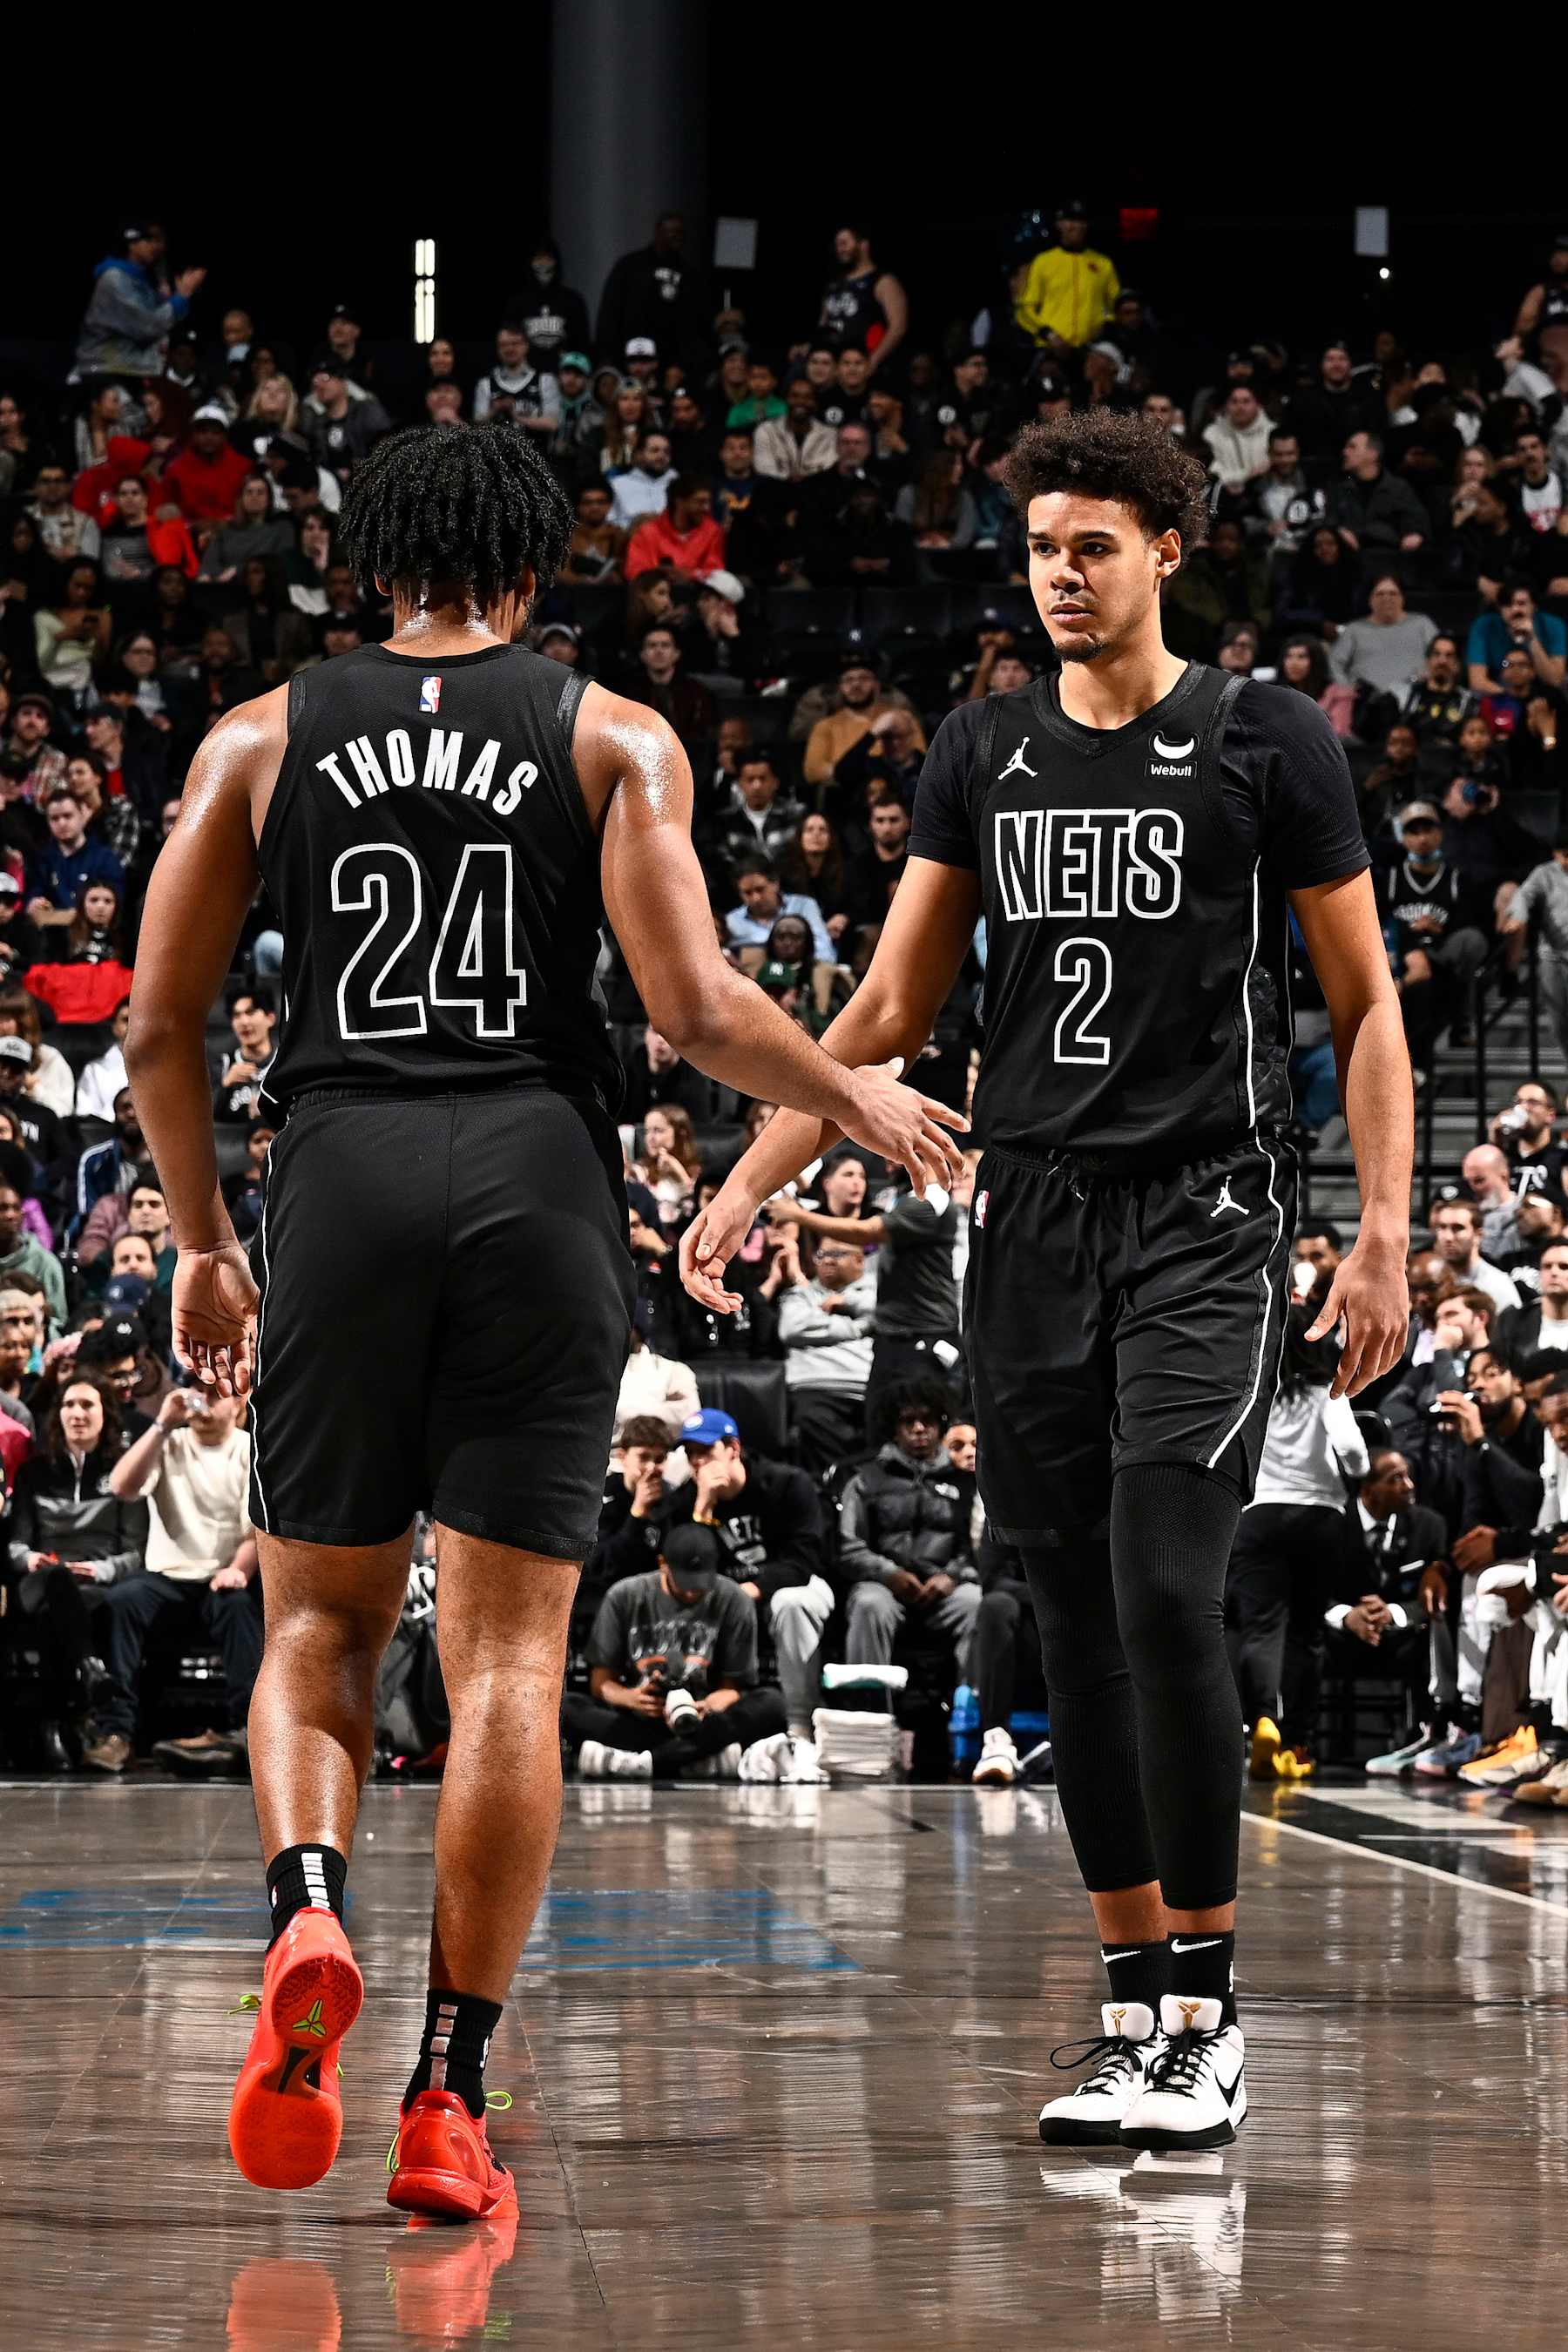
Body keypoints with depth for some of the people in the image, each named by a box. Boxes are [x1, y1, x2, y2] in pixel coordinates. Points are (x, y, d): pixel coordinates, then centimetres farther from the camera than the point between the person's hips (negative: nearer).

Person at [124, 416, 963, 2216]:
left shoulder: (263, 740, 10)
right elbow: (699, 1014, -5)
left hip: (341, 1182, 1)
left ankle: (306, 1910, -16)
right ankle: (449, 2099, -1)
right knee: (507, 1650, 2)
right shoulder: (614, 741, 6)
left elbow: (160, 1029, 8)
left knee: (320, 1614, 14)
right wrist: (858, 1101, 13)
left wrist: (202, 1241, 21)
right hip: (540, 1182, -1)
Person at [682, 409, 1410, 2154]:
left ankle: (1206, 2027, -10)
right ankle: (1140, 2013, 11)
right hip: (1030, 1221, 5)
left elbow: (1365, 1007, 3)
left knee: (1166, 1591, -16)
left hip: (1203, 1221, -5)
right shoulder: (985, 751, 12)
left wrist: (1384, 1233, -5)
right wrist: (752, 1179, 5)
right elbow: (887, 1011, 15)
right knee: (1076, 1621, 4)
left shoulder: (1267, 742, 0)